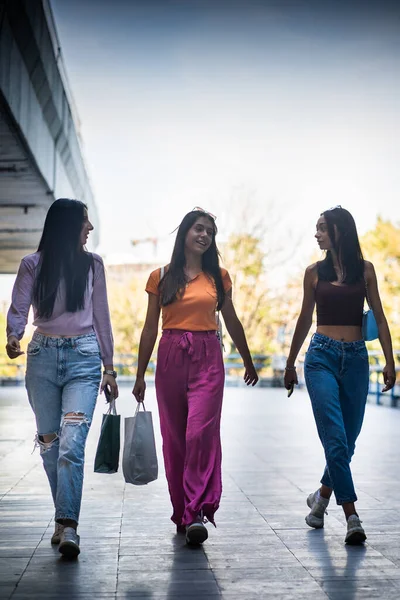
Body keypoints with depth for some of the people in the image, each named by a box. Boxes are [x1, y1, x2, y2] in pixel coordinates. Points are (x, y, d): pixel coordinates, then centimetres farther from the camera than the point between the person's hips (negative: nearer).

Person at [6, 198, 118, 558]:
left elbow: (101, 317, 13)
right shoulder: (33, 265, 6)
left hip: (84, 357, -1)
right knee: (49, 443, 7)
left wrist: (109, 367, 12)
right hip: (43, 357, 1)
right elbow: (18, 309, -1)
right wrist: (14, 336, -24)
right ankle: (65, 520, 23)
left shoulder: (92, 265, 10)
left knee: (72, 442, -16)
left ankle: (67, 526, -18)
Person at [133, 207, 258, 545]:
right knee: (174, 438, 5)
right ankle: (182, 512, 18)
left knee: (201, 432, -14)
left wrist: (248, 362, 26)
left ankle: (196, 513, -11)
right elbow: (150, 328, 8)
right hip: (171, 356, 0)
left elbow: (232, 322, 19)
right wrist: (140, 375, 7)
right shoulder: (161, 277, 6)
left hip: (207, 357, 0)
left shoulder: (219, 276, 10)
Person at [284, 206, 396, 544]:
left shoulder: (365, 270, 6)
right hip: (322, 356, -1)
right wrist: (290, 364, 18)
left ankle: (322, 497, 31)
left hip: (356, 357, 1)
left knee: (348, 440, 8)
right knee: (336, 440, -11)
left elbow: (379, 317, 6)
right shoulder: (315, 272, 6)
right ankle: (352, 518, -6)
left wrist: (389, 361, -2)